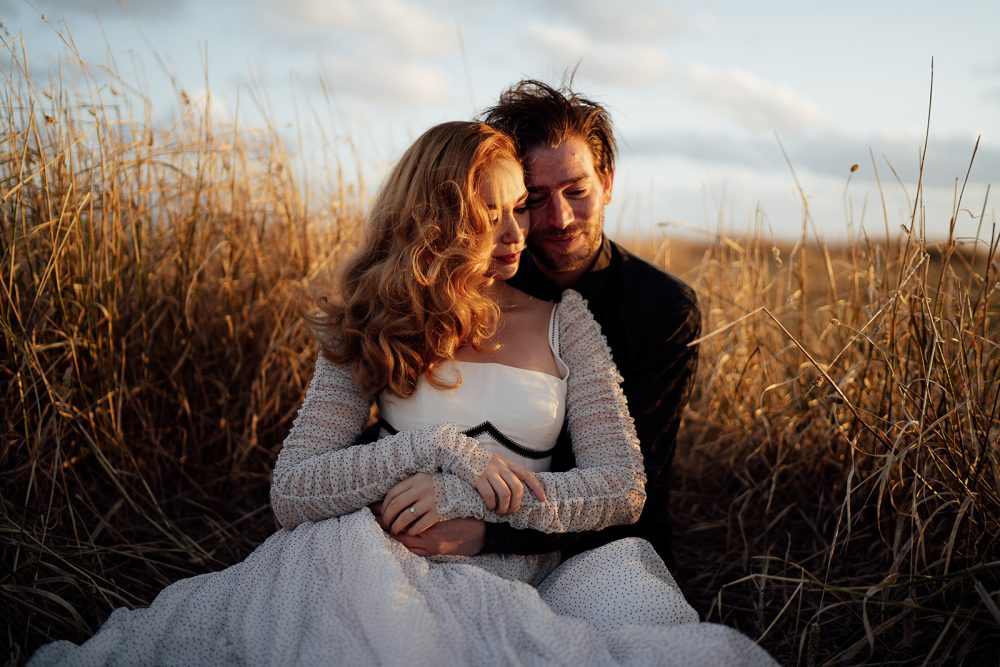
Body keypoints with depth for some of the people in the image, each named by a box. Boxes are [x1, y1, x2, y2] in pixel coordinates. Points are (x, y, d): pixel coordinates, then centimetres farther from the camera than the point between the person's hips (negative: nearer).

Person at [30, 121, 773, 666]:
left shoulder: (564, 321, 6)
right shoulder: (374, 330, 4)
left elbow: (624, 487, -2)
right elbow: (291, 494, -6)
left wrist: (472, 498, -15)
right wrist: (438, 446, -18)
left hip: (517, 577, 2)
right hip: (392, 560, -1)